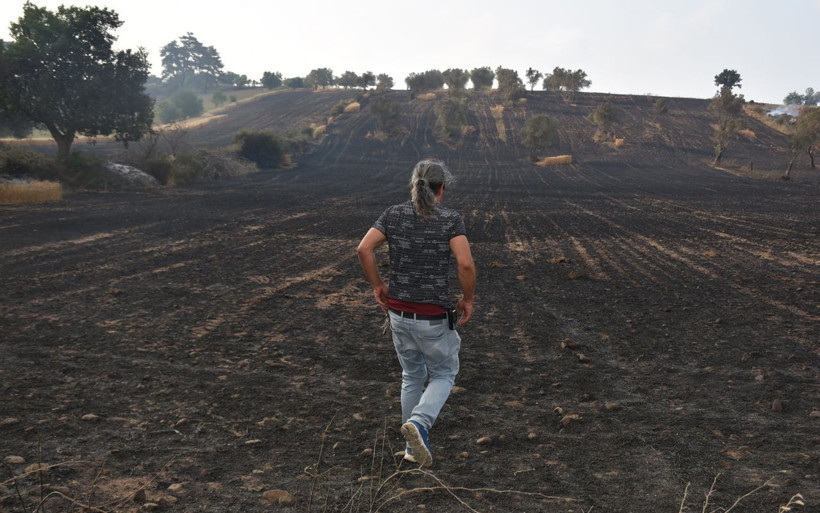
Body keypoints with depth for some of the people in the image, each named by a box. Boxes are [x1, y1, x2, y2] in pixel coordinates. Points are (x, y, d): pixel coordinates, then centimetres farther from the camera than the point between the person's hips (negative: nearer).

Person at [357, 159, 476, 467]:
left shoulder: (394, 214, -2)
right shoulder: (451, 219, -11)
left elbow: (364, 249, -11)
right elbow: (466, 263, -23)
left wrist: (377, 286, 2)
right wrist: (468, 299, -7)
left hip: (399, 313, 4)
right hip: (433, 317, -4)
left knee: (413, 376, 24)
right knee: (444, 375, 18)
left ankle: (414, 446, 29)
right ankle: (418, 424, -10)